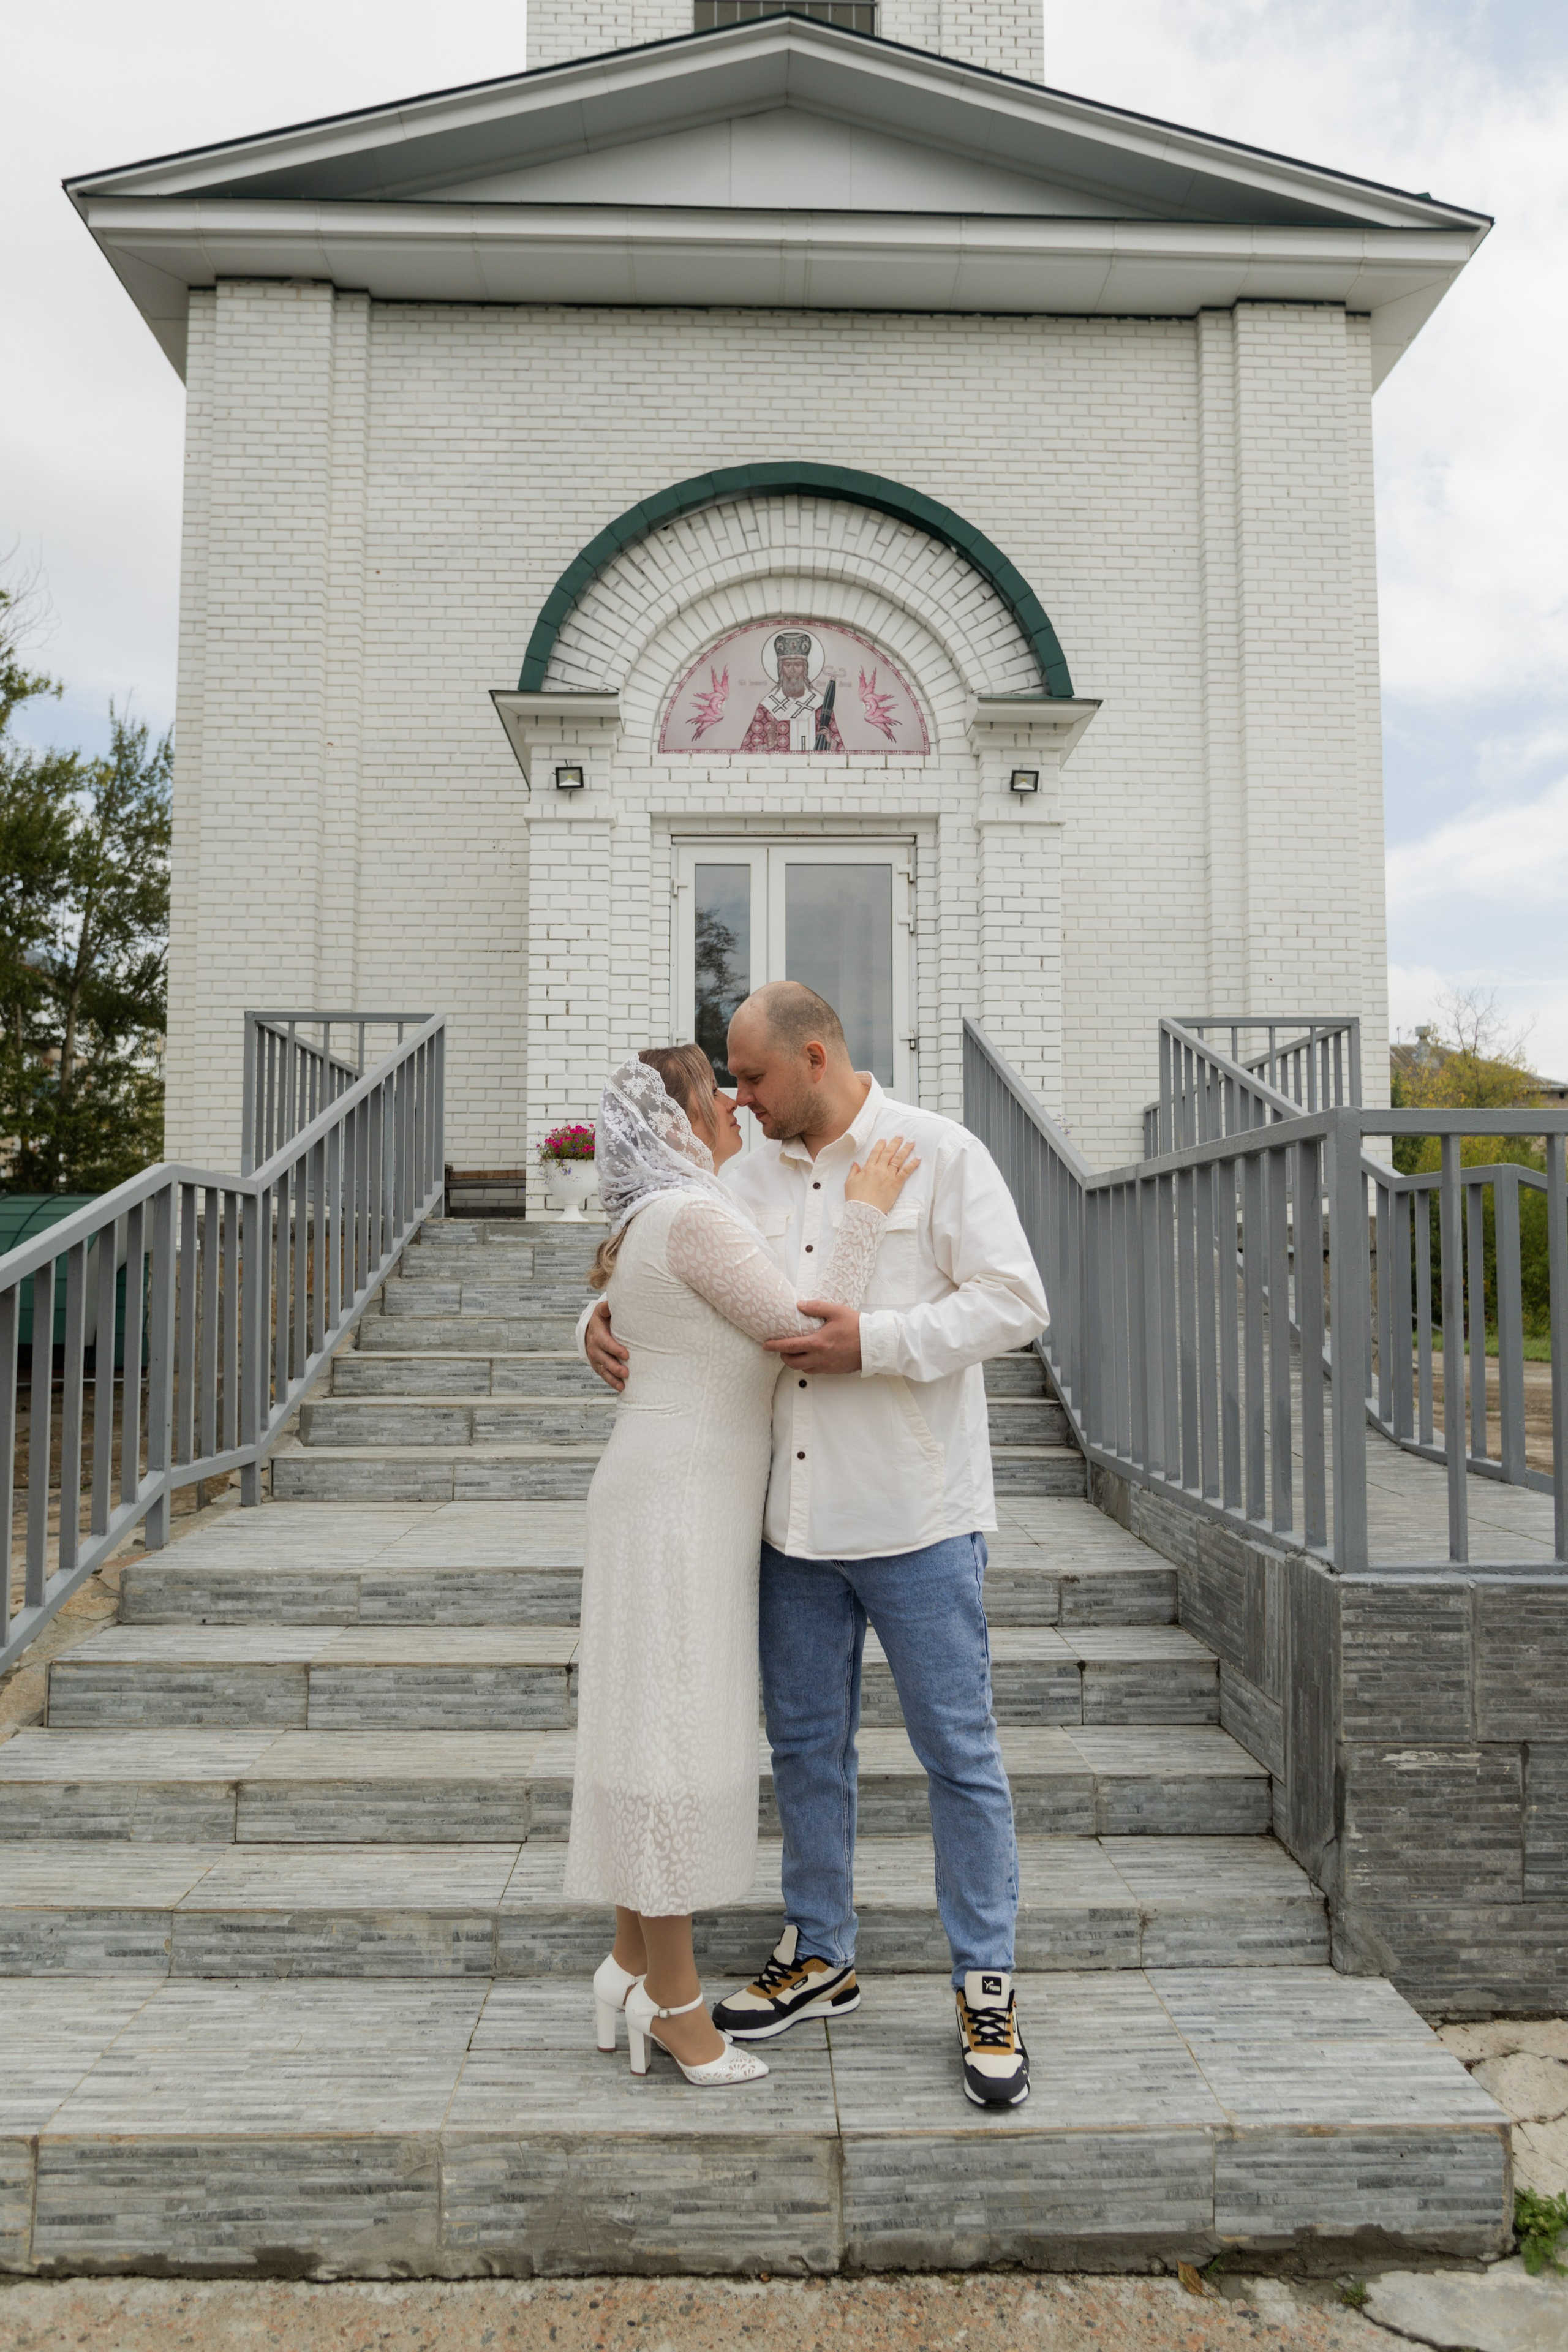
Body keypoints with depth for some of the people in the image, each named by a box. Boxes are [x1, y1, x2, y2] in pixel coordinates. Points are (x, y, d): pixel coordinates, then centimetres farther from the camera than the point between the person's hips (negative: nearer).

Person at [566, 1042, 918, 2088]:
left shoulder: (659, 1223, 14)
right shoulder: (696, 1218, -17)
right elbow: (809, 1331, -17)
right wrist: (865, 1213, -10)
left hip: (689, 1500, 10)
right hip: (679, 1502, -10)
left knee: (668, 1728, 15)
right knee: (673, 1732, -1)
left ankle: (633, 1964, 27)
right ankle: (673, 1998, 13)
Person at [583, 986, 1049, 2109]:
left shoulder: (942, 1155, -5)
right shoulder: (751, 1179, 9)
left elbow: (1013, 1302, -11)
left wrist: (874, 1340, -20)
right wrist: (605, 1318, -4)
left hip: (916, 1515, -5)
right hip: (793, 1514, 5)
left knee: (960, 1753, 5)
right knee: (806, 1744, 16)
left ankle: (987, 1987, 22)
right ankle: (820, 1957, 35)